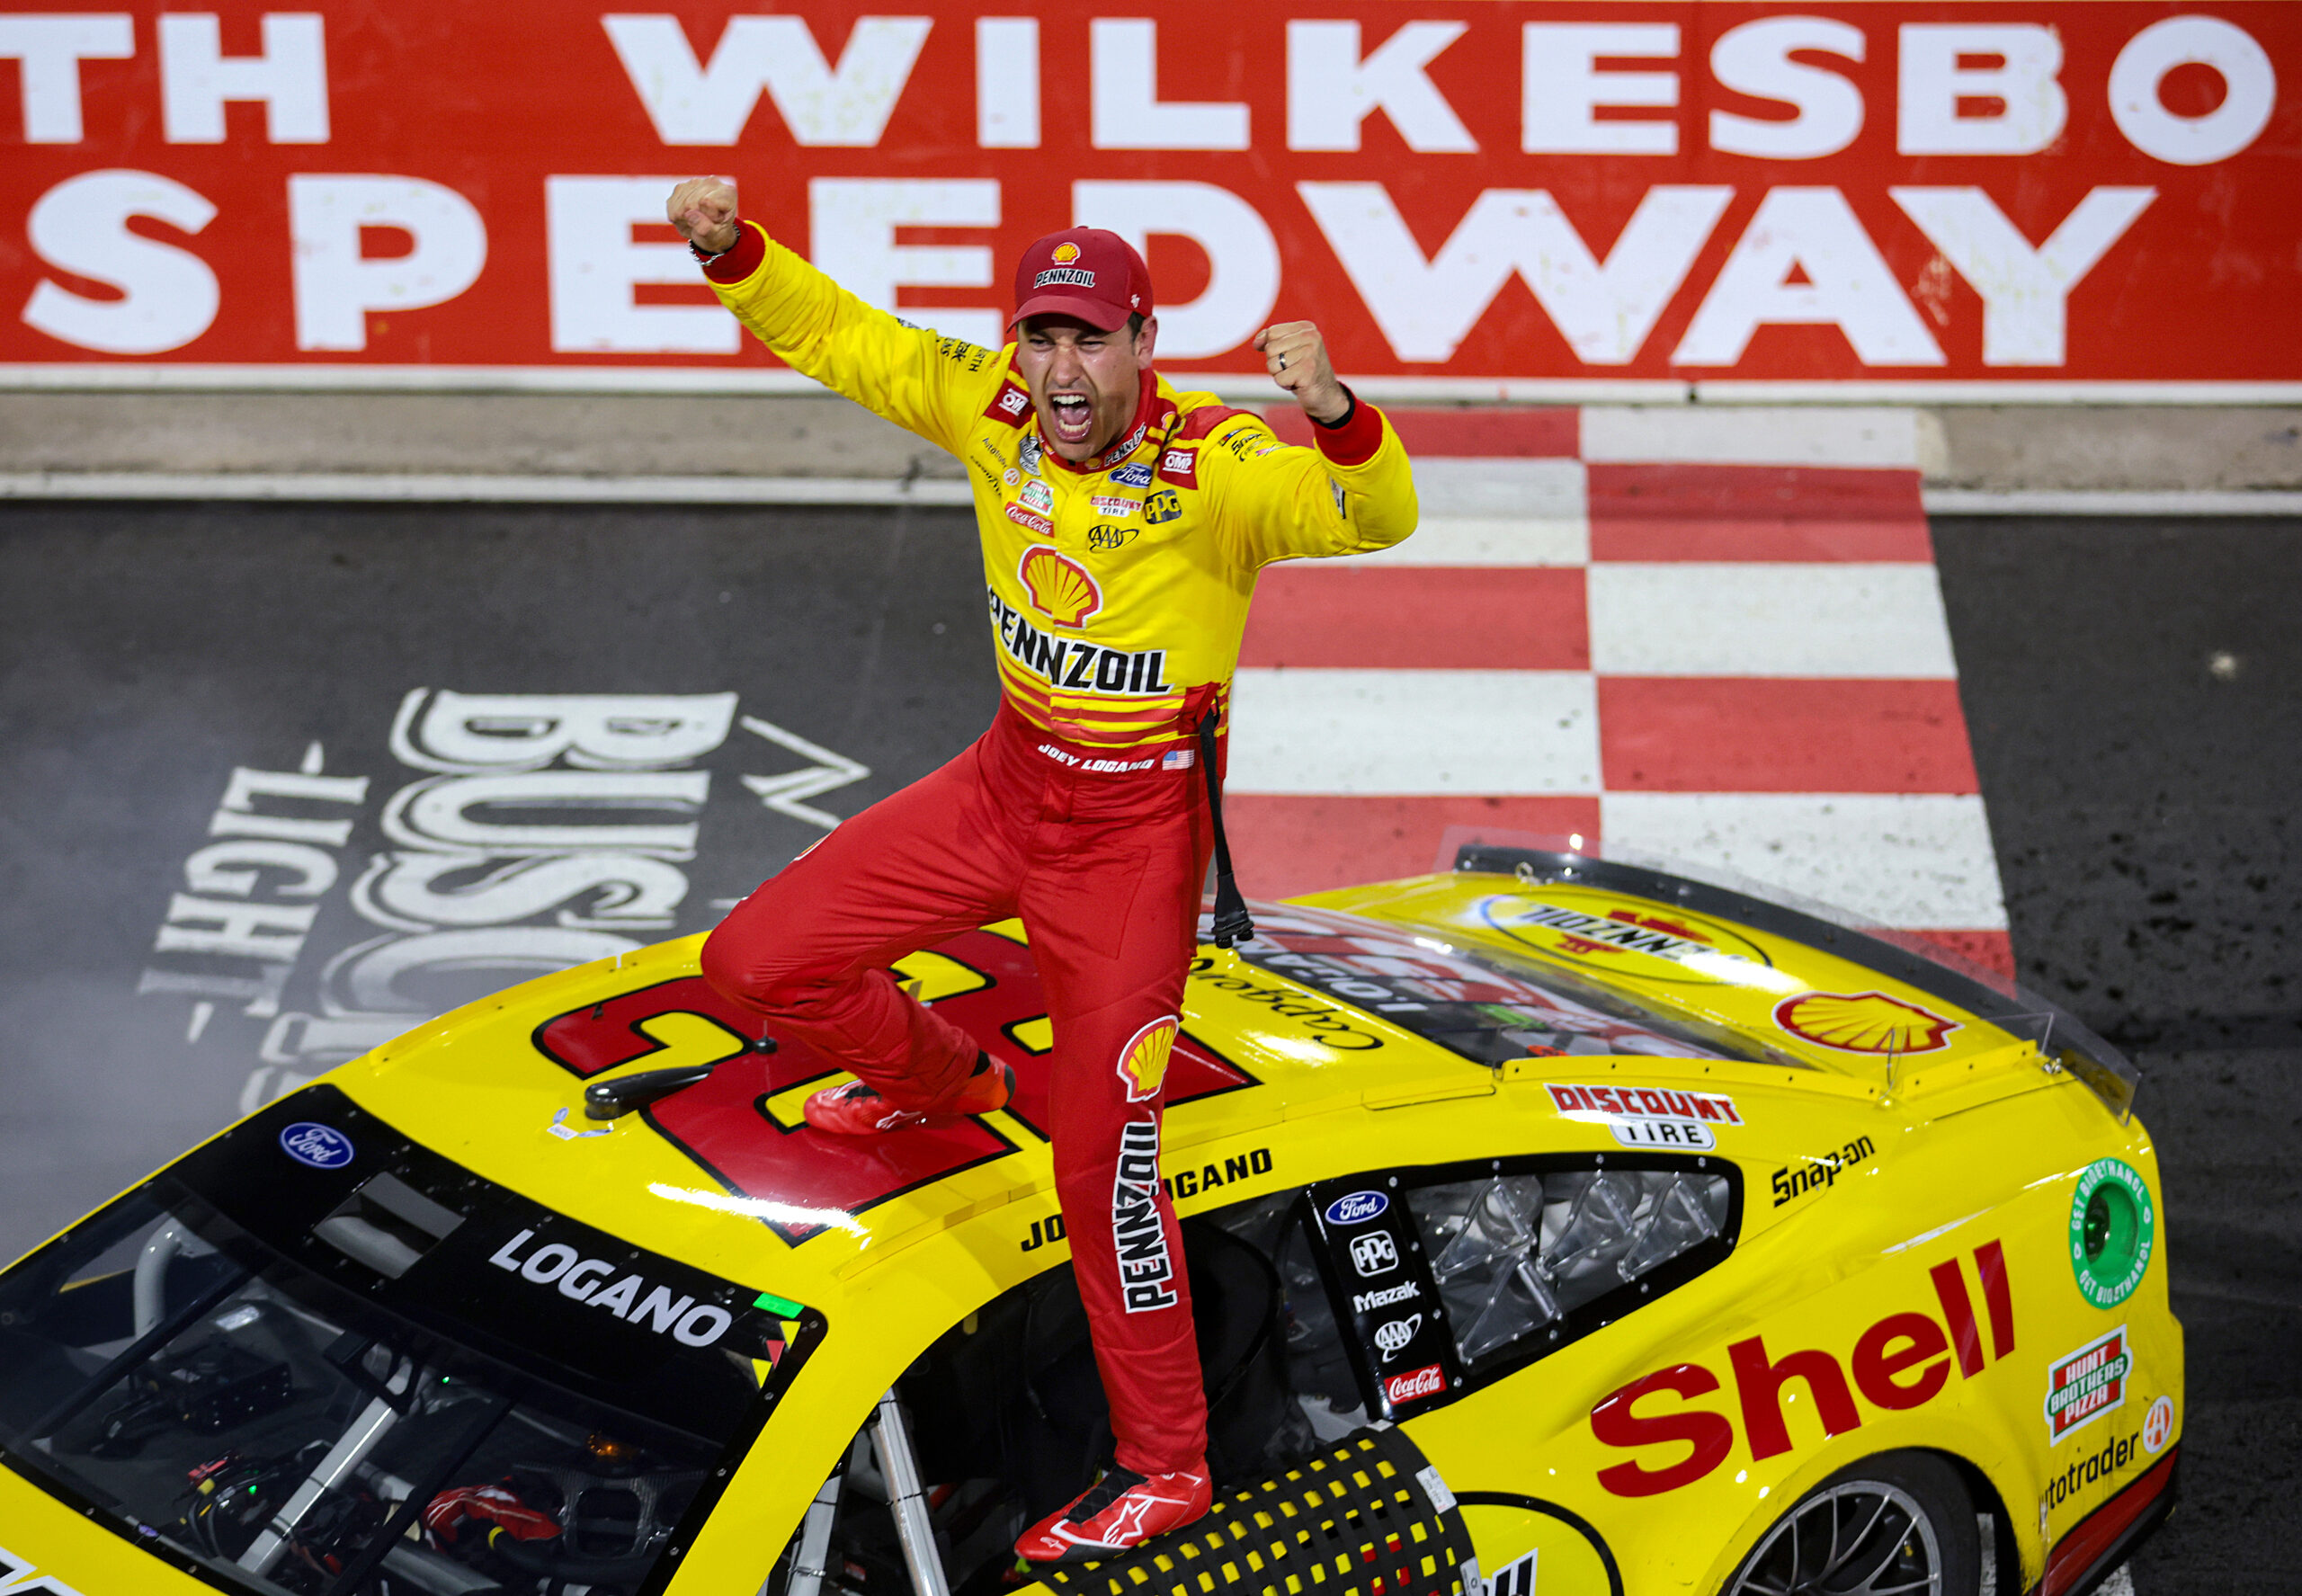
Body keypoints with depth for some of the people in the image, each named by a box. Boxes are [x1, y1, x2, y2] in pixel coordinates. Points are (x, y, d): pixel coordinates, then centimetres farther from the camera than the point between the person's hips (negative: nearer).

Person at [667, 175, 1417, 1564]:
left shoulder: (1216, 463, -24)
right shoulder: (988, 406, -8)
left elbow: (1374, 516, -37)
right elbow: (834, 332, 1)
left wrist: (1333, 411, -58)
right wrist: (734, 252, -17)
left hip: (1139, 823, -6)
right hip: (1009, 777, 6)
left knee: (1103, 1151, -5)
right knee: (761, 960, 9)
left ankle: (1165, 1465, 11)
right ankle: (942, 1079, 42)